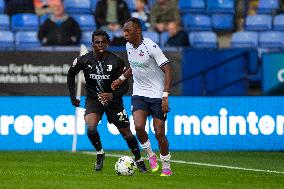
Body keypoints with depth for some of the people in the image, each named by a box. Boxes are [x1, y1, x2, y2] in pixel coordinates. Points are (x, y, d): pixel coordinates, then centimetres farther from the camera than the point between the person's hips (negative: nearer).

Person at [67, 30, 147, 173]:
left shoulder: (116, 61, -17)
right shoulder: (84, 60, -14)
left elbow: (125, 86, -11)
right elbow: (71, 74, 6)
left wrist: (113, 95, -29)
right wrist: (73, 97, 4)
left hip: (113, 100, 0)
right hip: (93, 99, 0)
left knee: (126, 132, 6)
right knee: (90, 128, -26)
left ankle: (139, 160, 28)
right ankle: (100, 154, 1)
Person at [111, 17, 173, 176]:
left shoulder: (150, 47, -18)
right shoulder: (129, 46, 4)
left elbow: (167, 70, -19)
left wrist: (165, 96, -24)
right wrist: (122, 78, 18)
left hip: (157, 94, -5)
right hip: (139, 94, 5)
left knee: (159, 133, -5)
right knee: (138, 126, -17)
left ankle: (166, 167, 11)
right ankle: (150, 155, 7)